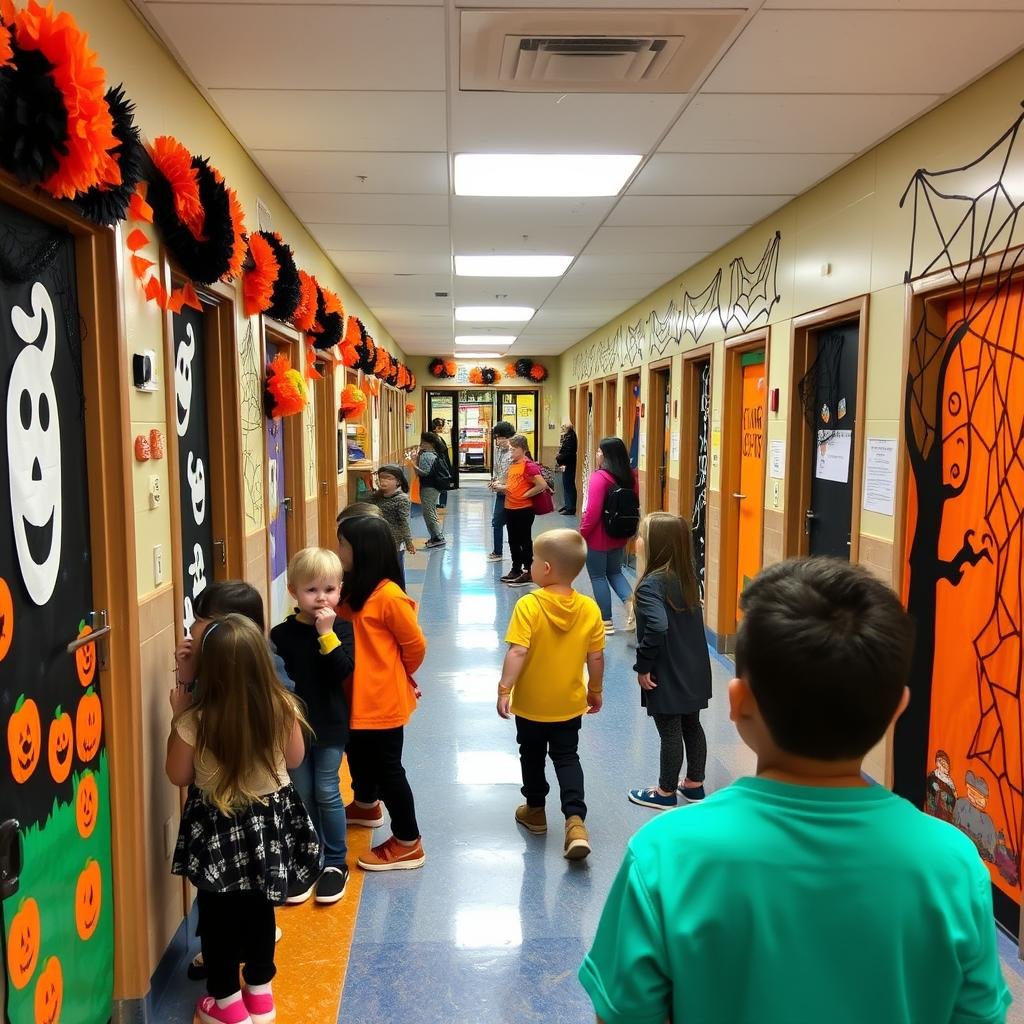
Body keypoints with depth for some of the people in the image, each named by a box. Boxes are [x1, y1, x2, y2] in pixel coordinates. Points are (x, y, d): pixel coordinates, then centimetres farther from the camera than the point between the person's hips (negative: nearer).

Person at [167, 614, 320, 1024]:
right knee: (260, 907, 22)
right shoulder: (282, 707, -17)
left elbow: (178, 775, -8)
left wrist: (178, 716, -3)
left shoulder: (196, 720, -25)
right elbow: (295, 759, 0)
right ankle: (260, 991, 38)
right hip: (271, 818, 3)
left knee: (218, 914, 17)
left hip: (218, 828, -3)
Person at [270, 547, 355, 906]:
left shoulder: (342, 629, -8)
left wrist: (327, 633, -26)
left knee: (326, 793, 4)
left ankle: (335, 862, 21)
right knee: (301, 796, 11)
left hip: (329, 727, -1)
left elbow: (343, 671, -21)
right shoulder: (281, 634, -6)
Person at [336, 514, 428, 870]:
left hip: (381, 700, -8)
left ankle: (408, 843, 17)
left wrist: (396, 675, 2)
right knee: (359, 758, 28)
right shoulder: (351, 588, 3)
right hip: (354, 697, 9)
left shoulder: (389, 597, -23)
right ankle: (366, 806, 54)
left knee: (387, 768, 3)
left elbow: (415, 645, -15)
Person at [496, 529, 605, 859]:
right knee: (567, 758, 15)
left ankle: (535, 811, 36)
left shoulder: (528, 605, -21)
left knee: (532, 756, 19)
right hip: (569, 704, 2)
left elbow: (518, 651, -26)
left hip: (531, 704, -2)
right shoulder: (589, 609, -9)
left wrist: (504, 689, -19)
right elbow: (596, 657, -3)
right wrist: (596, 690, 12)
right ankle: (575, 819, -1)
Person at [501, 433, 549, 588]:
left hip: (524, 509, -9)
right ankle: (516, 569, 28)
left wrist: (525, 495, -15)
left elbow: (542, 485, -23)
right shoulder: (511, 465, 11)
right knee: (513, 540, 16)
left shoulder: (529, 466, -16)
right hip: (510, 508, 9)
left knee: (525, 540, 2)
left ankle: (528, 572, 11)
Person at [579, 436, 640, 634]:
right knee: (614, 572, 22)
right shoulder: (630, 476, 1)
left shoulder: (599, 477, -20)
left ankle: (606, 622, 14)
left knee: (598, 577, 8)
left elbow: (593, 512, -24)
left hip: (598, 537, -7)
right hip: (619, 536, 7)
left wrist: (582, 533, -11)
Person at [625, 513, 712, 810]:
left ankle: (666, 792, 23)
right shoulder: (687, 576, 1)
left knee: (670, 733, 7)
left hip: (667, 675, -7)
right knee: (692, 725, 19)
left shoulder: (651, 584, -22)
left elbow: (657, 627, -33)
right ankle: (694, 784, 35)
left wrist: (643, 666, -21)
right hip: (693, 671, 8)